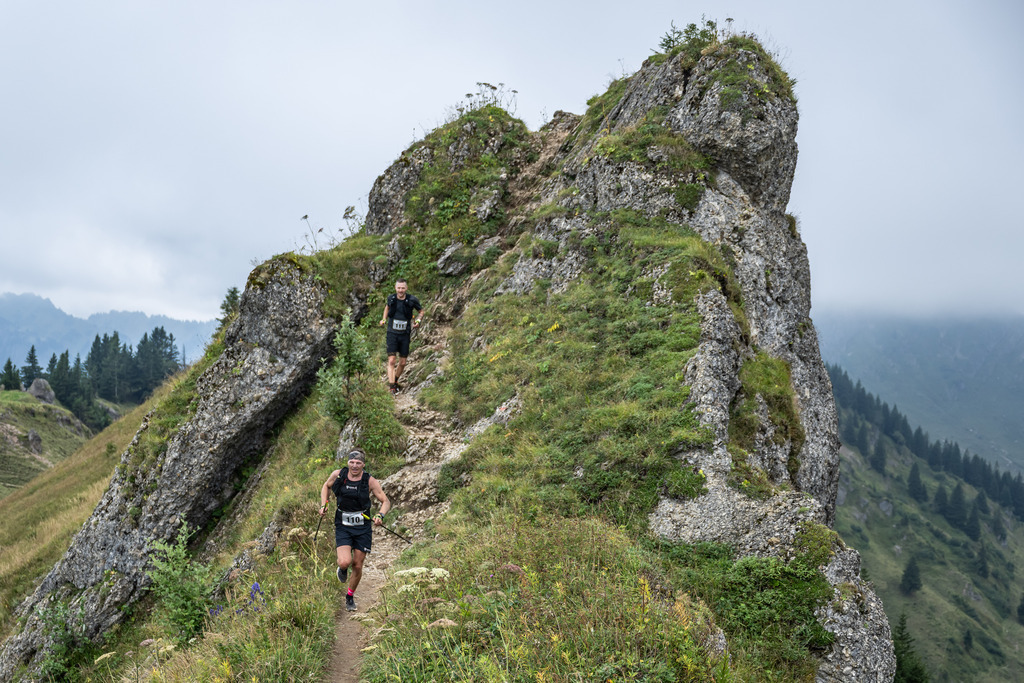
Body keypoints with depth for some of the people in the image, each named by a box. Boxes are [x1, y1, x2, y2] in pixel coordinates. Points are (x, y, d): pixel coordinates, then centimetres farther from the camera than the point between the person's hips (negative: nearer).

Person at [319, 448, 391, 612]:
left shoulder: (370, 481, -10)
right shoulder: (338, 475, -6)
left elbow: (386, 502, -5)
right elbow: (326, 486, 15)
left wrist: (380, 515, -24)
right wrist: (323, 504, 2)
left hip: (363, 527, 0)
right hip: (343, 526, 0)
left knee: (357, 566, 6)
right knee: (345, 562, -19)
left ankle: (350, 597, 32)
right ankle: (342, 568, 20)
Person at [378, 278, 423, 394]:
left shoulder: (412, 300, -10)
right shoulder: (391, 298, -4)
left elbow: (421, 311, 7)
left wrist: (418, 320, -11)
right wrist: (384, 319, 8)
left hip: (405, 334, 0)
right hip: (392, 333, 0)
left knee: (402, 362, 7)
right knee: (391, 361, -12)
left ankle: (395, 381, 32)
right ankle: (392, 387, -11)